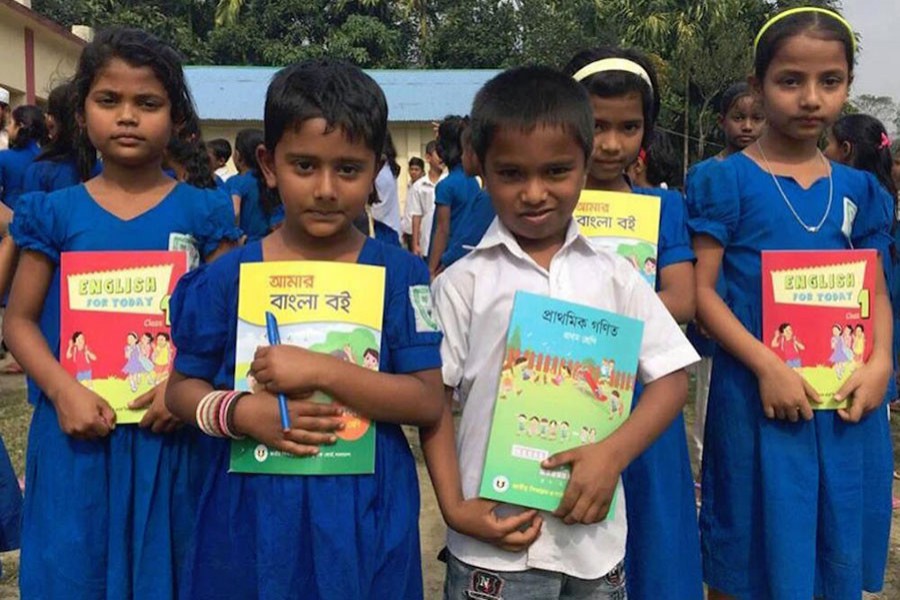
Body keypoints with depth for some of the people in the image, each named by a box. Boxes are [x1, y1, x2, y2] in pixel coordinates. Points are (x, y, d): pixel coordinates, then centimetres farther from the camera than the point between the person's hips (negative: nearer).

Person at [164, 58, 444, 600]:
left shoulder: (400, 274, -6)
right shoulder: (229, 276, -2)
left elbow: (428, 402, -11)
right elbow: (182, 388, 4)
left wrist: (322, 371, -22)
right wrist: (242, 411, -16)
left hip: (365, 514, -1)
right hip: (253, 511, 1)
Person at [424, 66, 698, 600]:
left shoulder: (614, 276, 1)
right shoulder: (463, 282, -3)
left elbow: (672, 378, 2)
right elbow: (433, 400, -2)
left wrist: (613, 453, -12)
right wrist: (455, 508, -10)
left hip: (595, 540, 2)